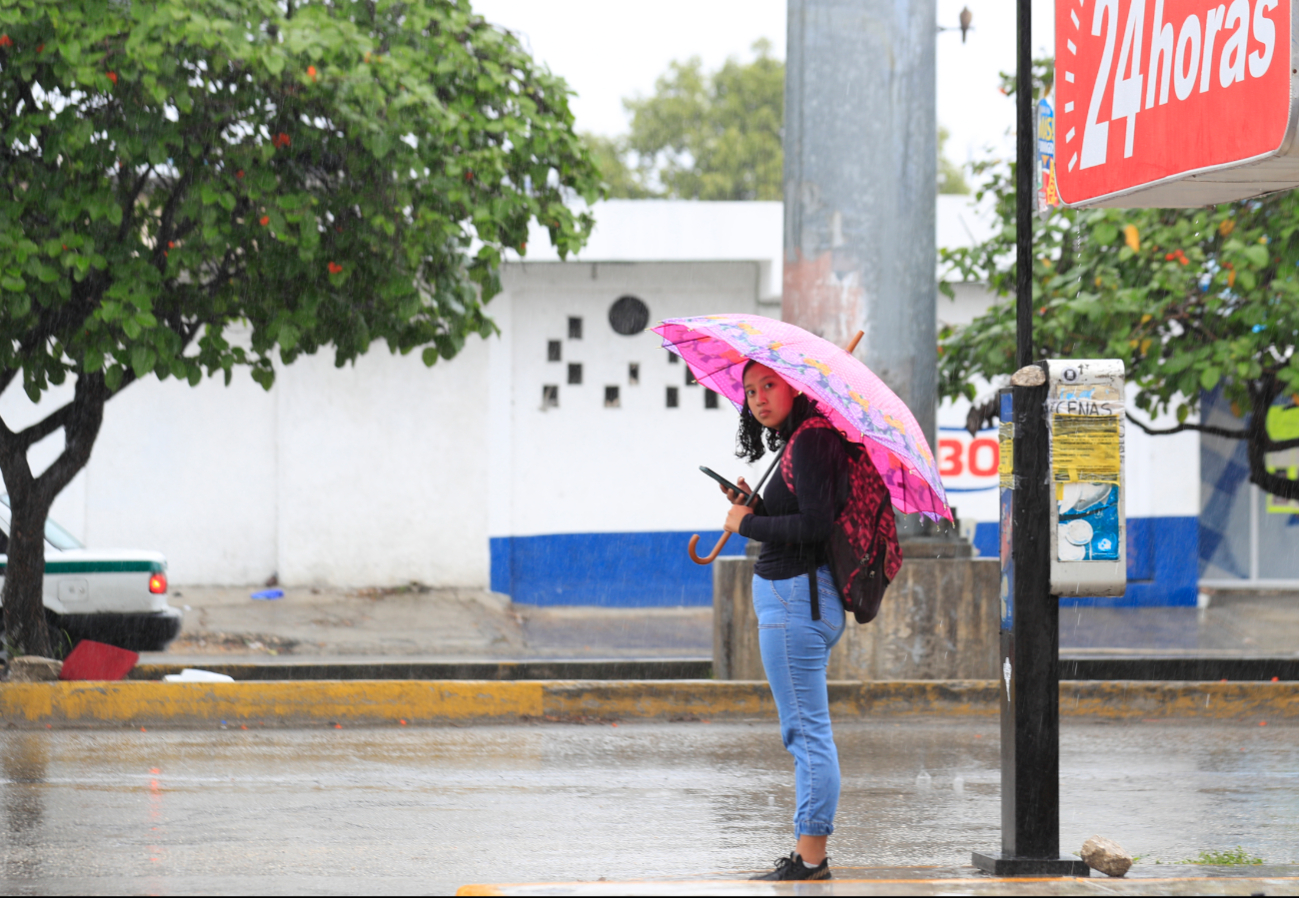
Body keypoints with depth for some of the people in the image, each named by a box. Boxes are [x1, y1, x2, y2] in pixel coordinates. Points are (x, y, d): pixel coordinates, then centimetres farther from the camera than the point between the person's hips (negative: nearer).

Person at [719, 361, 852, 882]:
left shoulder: (810, 442, -13)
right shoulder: (797, 444, 17)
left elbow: (814, 524, -21)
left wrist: (747, 524, -11)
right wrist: (753, 508, 8)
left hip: (796, 598, -11)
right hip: (799, 599, 11)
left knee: (806, 730, -9)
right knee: (805, 732, 13)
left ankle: (810, 856, -8)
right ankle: (811, 853, 17)